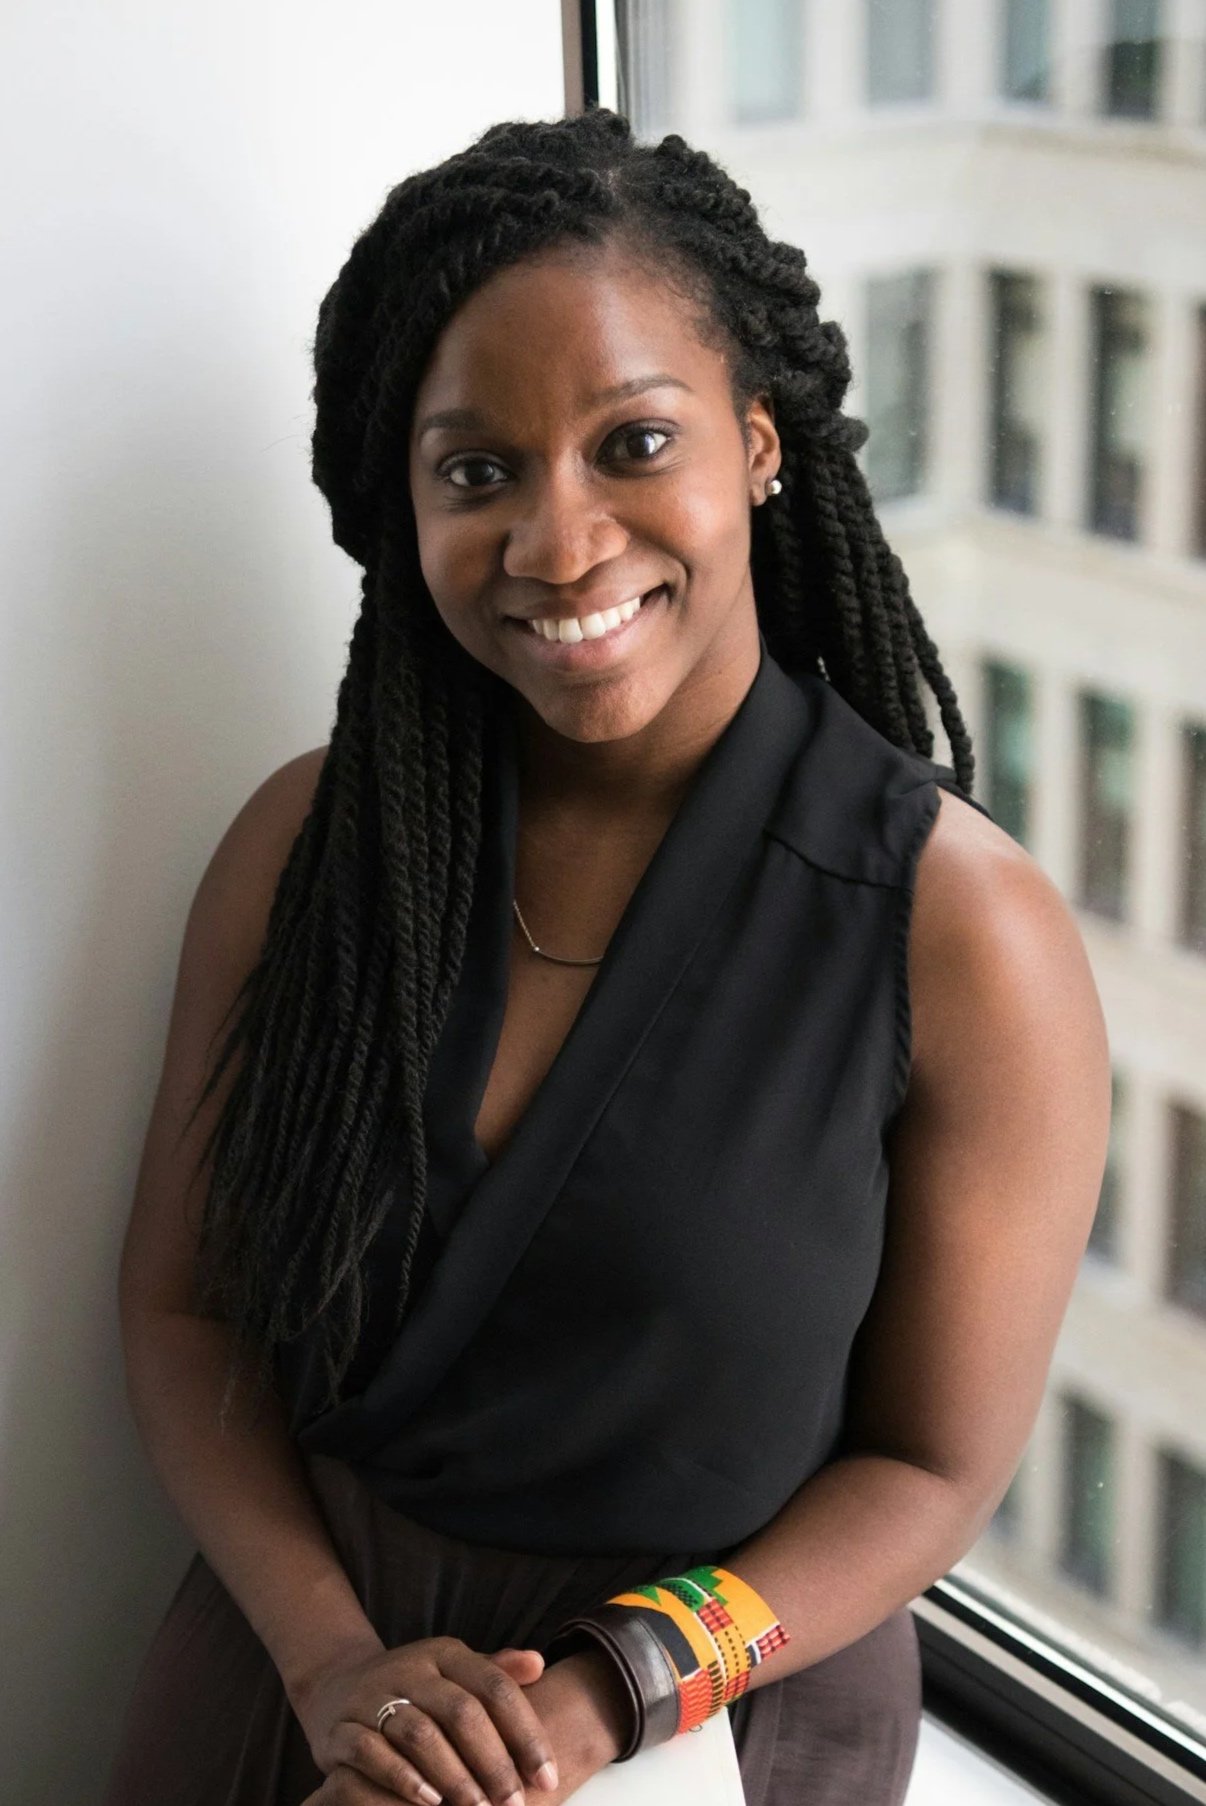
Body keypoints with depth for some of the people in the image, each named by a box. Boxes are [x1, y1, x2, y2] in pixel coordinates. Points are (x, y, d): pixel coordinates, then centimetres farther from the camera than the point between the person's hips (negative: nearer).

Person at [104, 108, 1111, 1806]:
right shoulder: (304, 841, -9)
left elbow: (936, 1464, -12)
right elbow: (182, 1300, -3)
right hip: (306, 1651, 3)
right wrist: (333, 1655, -17)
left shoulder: (966, 936, -18)